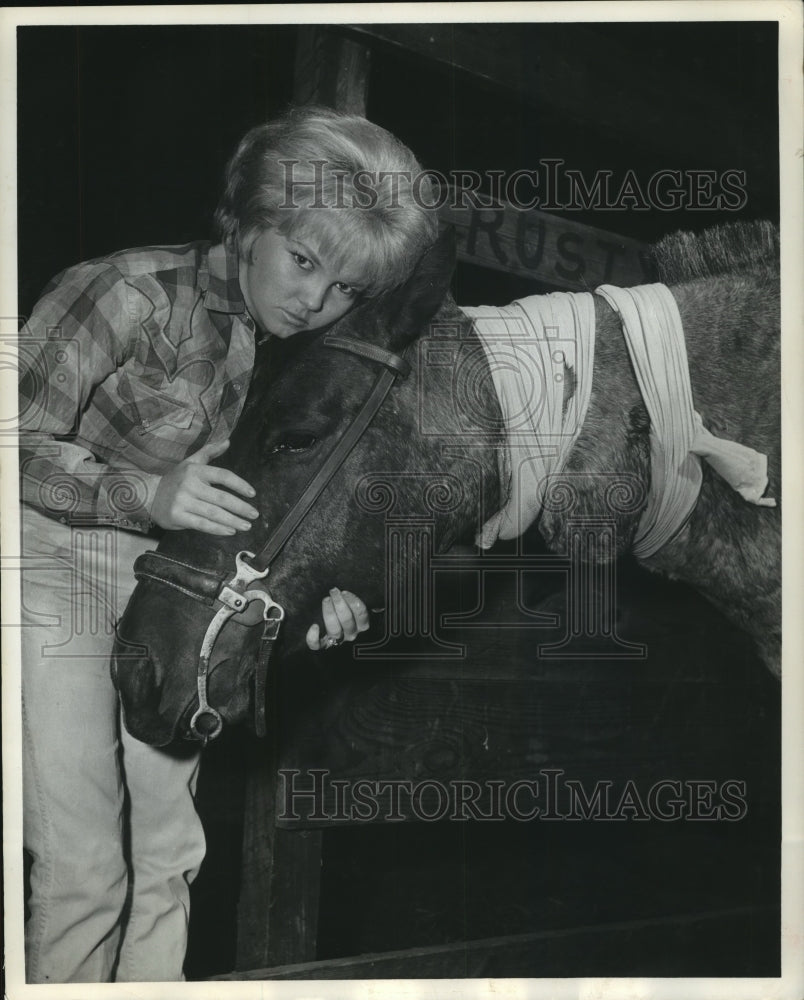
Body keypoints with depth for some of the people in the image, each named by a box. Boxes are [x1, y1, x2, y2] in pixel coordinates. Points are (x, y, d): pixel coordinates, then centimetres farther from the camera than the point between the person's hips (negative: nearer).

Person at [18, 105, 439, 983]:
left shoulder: (311, 352, -4)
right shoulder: (134, 294, -22)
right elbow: (20, 444, -19)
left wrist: (320, 591, -14)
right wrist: (148, 492, -31)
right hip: (56, 557, -5)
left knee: (167, 852, 7)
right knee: (82, 861, -6)